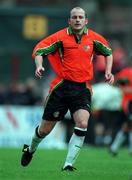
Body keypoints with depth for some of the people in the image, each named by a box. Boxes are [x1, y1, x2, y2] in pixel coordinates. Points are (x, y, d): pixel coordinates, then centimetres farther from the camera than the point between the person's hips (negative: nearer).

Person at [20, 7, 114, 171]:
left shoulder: (93, 38, 5)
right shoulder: (61, 37, -4)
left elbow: (108, 52, 24)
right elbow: (39, 50, -6)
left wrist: (108, 72, 11)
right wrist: (39, 66, -25)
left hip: (83, 89, 2)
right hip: (62, 86, -1)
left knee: (82, 124, -22)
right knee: (46, 128, 5)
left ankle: (68, 164, -16)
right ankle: (30, 150, 38)